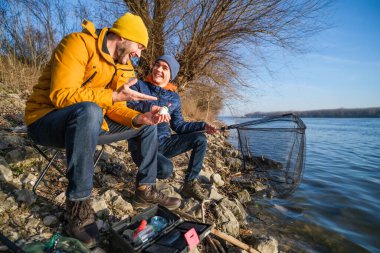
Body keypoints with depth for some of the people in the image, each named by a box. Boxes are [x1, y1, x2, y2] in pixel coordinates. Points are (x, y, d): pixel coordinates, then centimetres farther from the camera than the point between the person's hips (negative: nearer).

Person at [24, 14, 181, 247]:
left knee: (148, 125, 2)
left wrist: (139, 118, -18)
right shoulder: (78, 44, -17)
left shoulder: (124, 66, 6)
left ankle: (146, 190, 5)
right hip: (45, 120, -7)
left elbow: (115, 108, 1)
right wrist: (114, 95, -31)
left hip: (87, 122, 7)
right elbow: (61, 95, -27)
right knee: (89, 110, -41)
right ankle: (78, 208, -27)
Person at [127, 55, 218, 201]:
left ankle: (190, 184, -1)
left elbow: (179, 125, 12)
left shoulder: (174, 97, 10)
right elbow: (126, 105, -19)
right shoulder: (139, 86, -1)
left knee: (200, 139, -8)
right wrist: (150, 107, -36)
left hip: (163, 143, 5)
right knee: (165, 169, -33)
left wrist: (203, 126, 1)